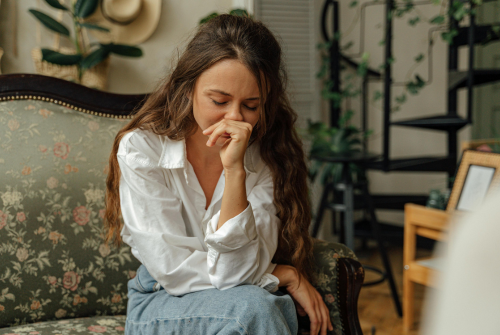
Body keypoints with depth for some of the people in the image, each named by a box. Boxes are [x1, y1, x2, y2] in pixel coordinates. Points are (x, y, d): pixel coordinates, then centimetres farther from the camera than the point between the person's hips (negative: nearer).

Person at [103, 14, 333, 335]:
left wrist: (235, 170, -28)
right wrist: (284, 274, -13)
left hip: (243, 303, 2)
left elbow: (237, 273, -18)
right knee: (252, 307, -32)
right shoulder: (141, 149, -12)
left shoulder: (267, 158, -8)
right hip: (160, 307, -1)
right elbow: (173, 269, -14)